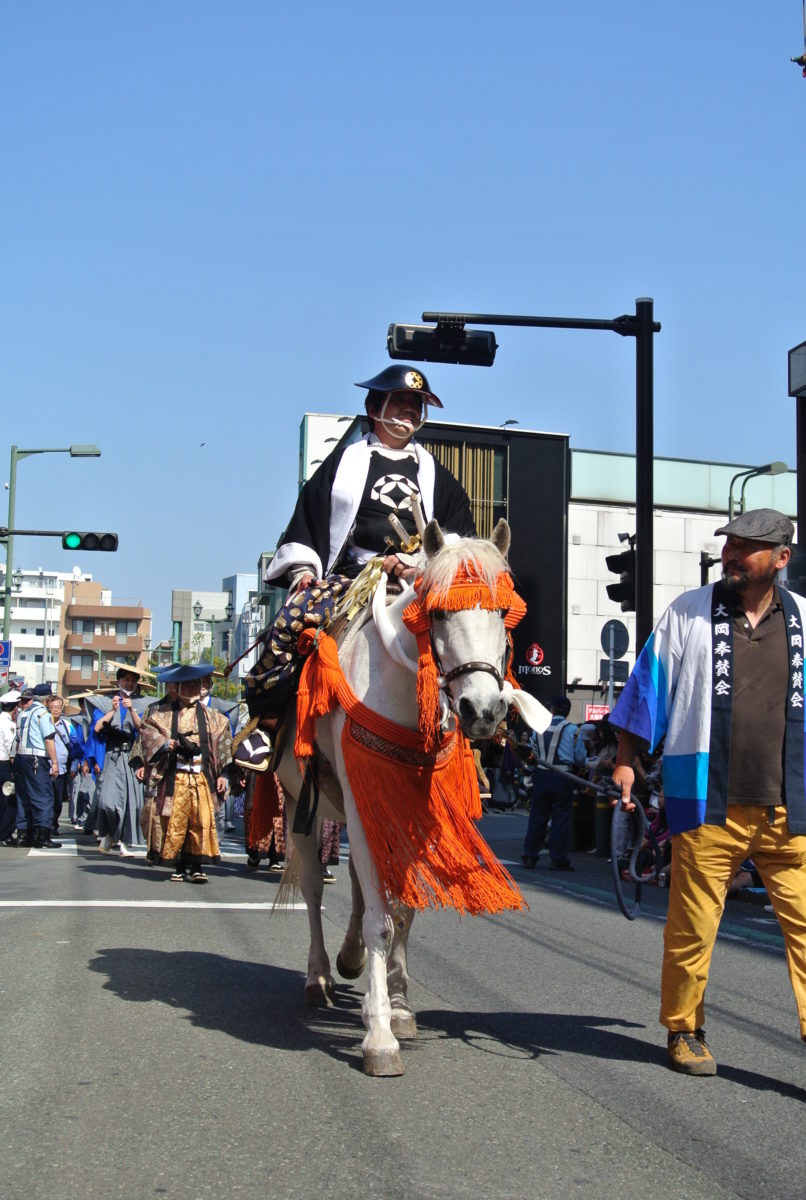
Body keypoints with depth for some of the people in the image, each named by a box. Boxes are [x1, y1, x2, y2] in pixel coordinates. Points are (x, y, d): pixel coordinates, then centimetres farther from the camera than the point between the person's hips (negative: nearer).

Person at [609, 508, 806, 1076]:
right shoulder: (688, 613, 4)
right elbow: (647, 687, 8)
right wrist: (626, 762, 3)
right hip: (709, 803, -1)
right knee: (693, 923, 4)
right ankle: (685, 1031, 22)